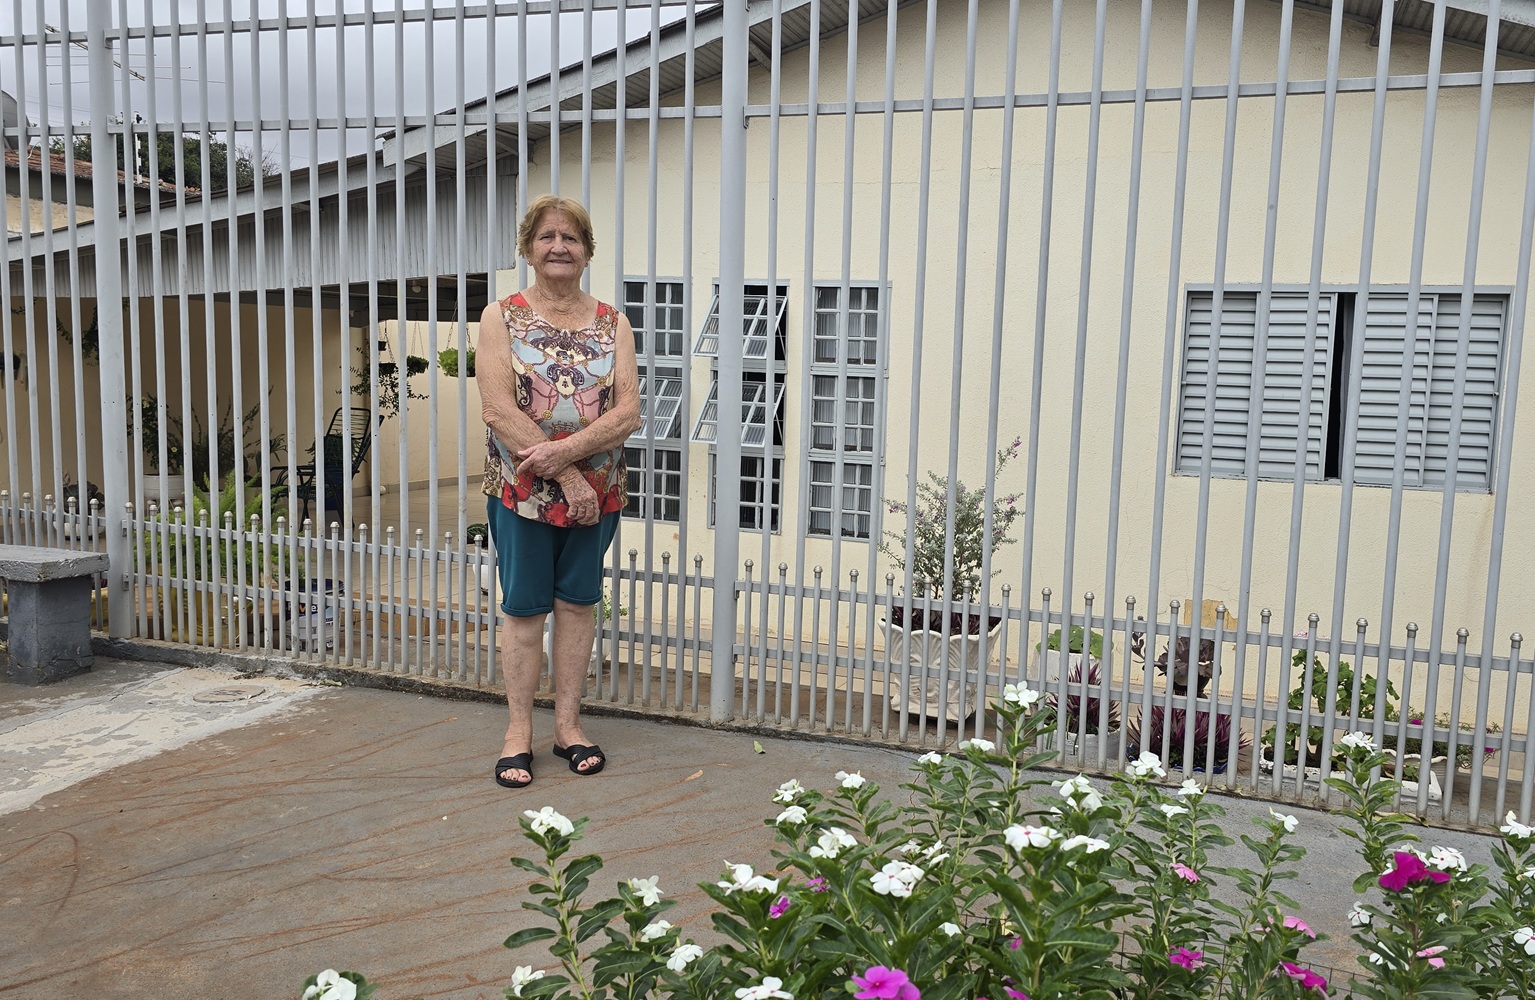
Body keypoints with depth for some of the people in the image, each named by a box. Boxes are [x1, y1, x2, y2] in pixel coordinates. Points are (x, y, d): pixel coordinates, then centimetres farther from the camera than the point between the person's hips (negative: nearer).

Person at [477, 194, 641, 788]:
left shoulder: (612, 324, 5)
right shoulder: (501, 318, -1)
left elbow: (627, 412, -5)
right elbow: (499, 411, -12)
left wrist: (566, 449, -21)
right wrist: (566, 477, -18)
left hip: (598, 489, 2)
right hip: (521, 491, -2)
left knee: (577, 603, 10)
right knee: (524, 608, 5)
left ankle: (568, 723, 22)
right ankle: (519, 730, 17)